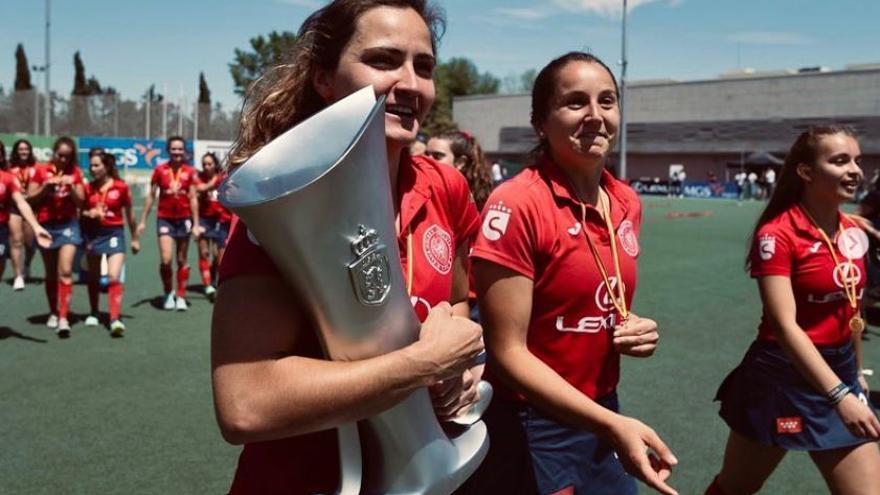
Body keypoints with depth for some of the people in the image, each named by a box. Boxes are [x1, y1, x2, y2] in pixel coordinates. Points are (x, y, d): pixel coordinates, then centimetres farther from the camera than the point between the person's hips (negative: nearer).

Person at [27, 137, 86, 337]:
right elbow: (30, 200, 0)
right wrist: (46, 188, -15)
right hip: (46, 225, 1)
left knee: (65, 271, -14)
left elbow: (80, 202, 2)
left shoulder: (74, 172, 2)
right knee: (51, 274, 11)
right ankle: (53, 313, 27)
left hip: (68, 225, -1)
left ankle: (63, 319, -16)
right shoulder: (40, 170, 0)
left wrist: (71, 187, -15)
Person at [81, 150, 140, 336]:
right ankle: (93, 313, 34)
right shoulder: (88, 188, 0)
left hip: (114, 233, -3)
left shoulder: (121, 187, -6)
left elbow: (129, 214, 4)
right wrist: (88, 214, -13)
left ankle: (116, 319, -18)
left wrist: (135, 238, 9)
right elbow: (81, 211, 11)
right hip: (93, 234, 3)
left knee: (114, 277, -16)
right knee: (93, 278, 15)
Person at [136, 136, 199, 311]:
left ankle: (181, 296, 18)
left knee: (182, 260, 7)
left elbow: (193, 199, 3)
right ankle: (168, 293, 12)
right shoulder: (160, 170, 0)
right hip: (164, 219, -1)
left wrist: (196, 224, -1)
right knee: (166, 259, -11)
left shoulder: (190, 172, 1)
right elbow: (151, 196, 5)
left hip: (184, 219, 1)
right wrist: (143, 221, 3)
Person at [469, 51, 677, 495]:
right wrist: (611, 424, -24)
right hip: (534, 428, -7)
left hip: (605, 412, 7)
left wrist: (635, 328, -5)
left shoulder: (627, 203, 2)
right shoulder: (516, 205, -20)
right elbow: (507, 352, -20)